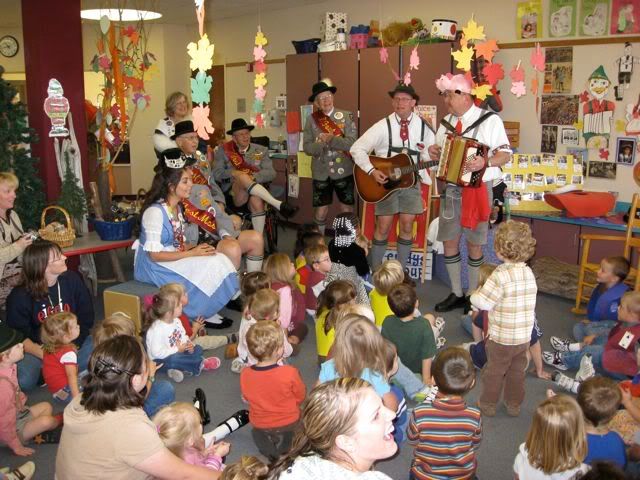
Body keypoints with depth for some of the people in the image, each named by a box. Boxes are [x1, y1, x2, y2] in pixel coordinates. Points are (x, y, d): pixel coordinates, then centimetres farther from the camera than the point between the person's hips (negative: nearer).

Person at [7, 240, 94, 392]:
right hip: (37, 347, -2)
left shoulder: (72, 280, -7)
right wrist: (43, 354, -26)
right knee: (23, 382, -29)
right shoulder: (19, 296, -13)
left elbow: (86, 318, -3)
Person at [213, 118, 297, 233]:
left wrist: (253, 177, -17)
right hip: (233, 194, -1)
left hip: (256, 193, 1)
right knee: (242, 177, -33)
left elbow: (271, 173, 3)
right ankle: (278, 205, -39)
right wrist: (232, 173, -14)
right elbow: (216, 173, 5)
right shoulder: (223, 150, 12)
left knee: (256, 200, -36)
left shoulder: (261, 150, 14)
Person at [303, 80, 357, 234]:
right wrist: (323, 143, -20)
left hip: (343, 171, -1)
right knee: (320, 212, 6)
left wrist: (331, 139, -22)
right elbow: (307, 147, -3)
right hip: (321, 173, 1)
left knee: (347, 211, 7)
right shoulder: (311, 119, 2)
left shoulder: (346, 116, -2)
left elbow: (352, 143, -12)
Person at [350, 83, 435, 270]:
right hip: (386, 180, -2)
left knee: (407, 226, 2)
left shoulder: (423, 126, 0)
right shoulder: (383, 126, -8)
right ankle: (376, 272, 12)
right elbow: (357, 148, -10)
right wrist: (372, 171, -19)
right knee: (383, 227, -2)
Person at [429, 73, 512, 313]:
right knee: (449, 240, 7)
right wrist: (434, 151, 0)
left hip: (476, 188, -5)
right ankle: (456, 294, 22)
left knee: (474, 244, 4)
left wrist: (485, 161, -28)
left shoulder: (489, 120, -6)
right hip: (450, 188, 6)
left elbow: (505, 154, -9)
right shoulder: (447, 121, 12)